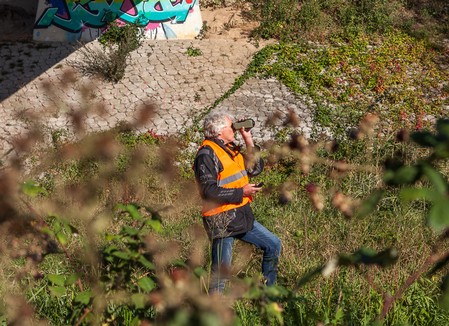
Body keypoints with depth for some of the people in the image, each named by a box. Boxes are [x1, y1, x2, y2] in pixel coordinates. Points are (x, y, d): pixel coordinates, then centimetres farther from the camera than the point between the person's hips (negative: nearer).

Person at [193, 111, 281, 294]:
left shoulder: (230, 149, 14)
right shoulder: (207, 154, -15)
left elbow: (256, 169, 12)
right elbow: (209, 191, -23)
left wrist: (248, 141, 6)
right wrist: (242, 192, -18)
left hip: (241, 215, 9)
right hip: (222, 221, -9)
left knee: (273, 245, 15)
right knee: (221, 271, -4)